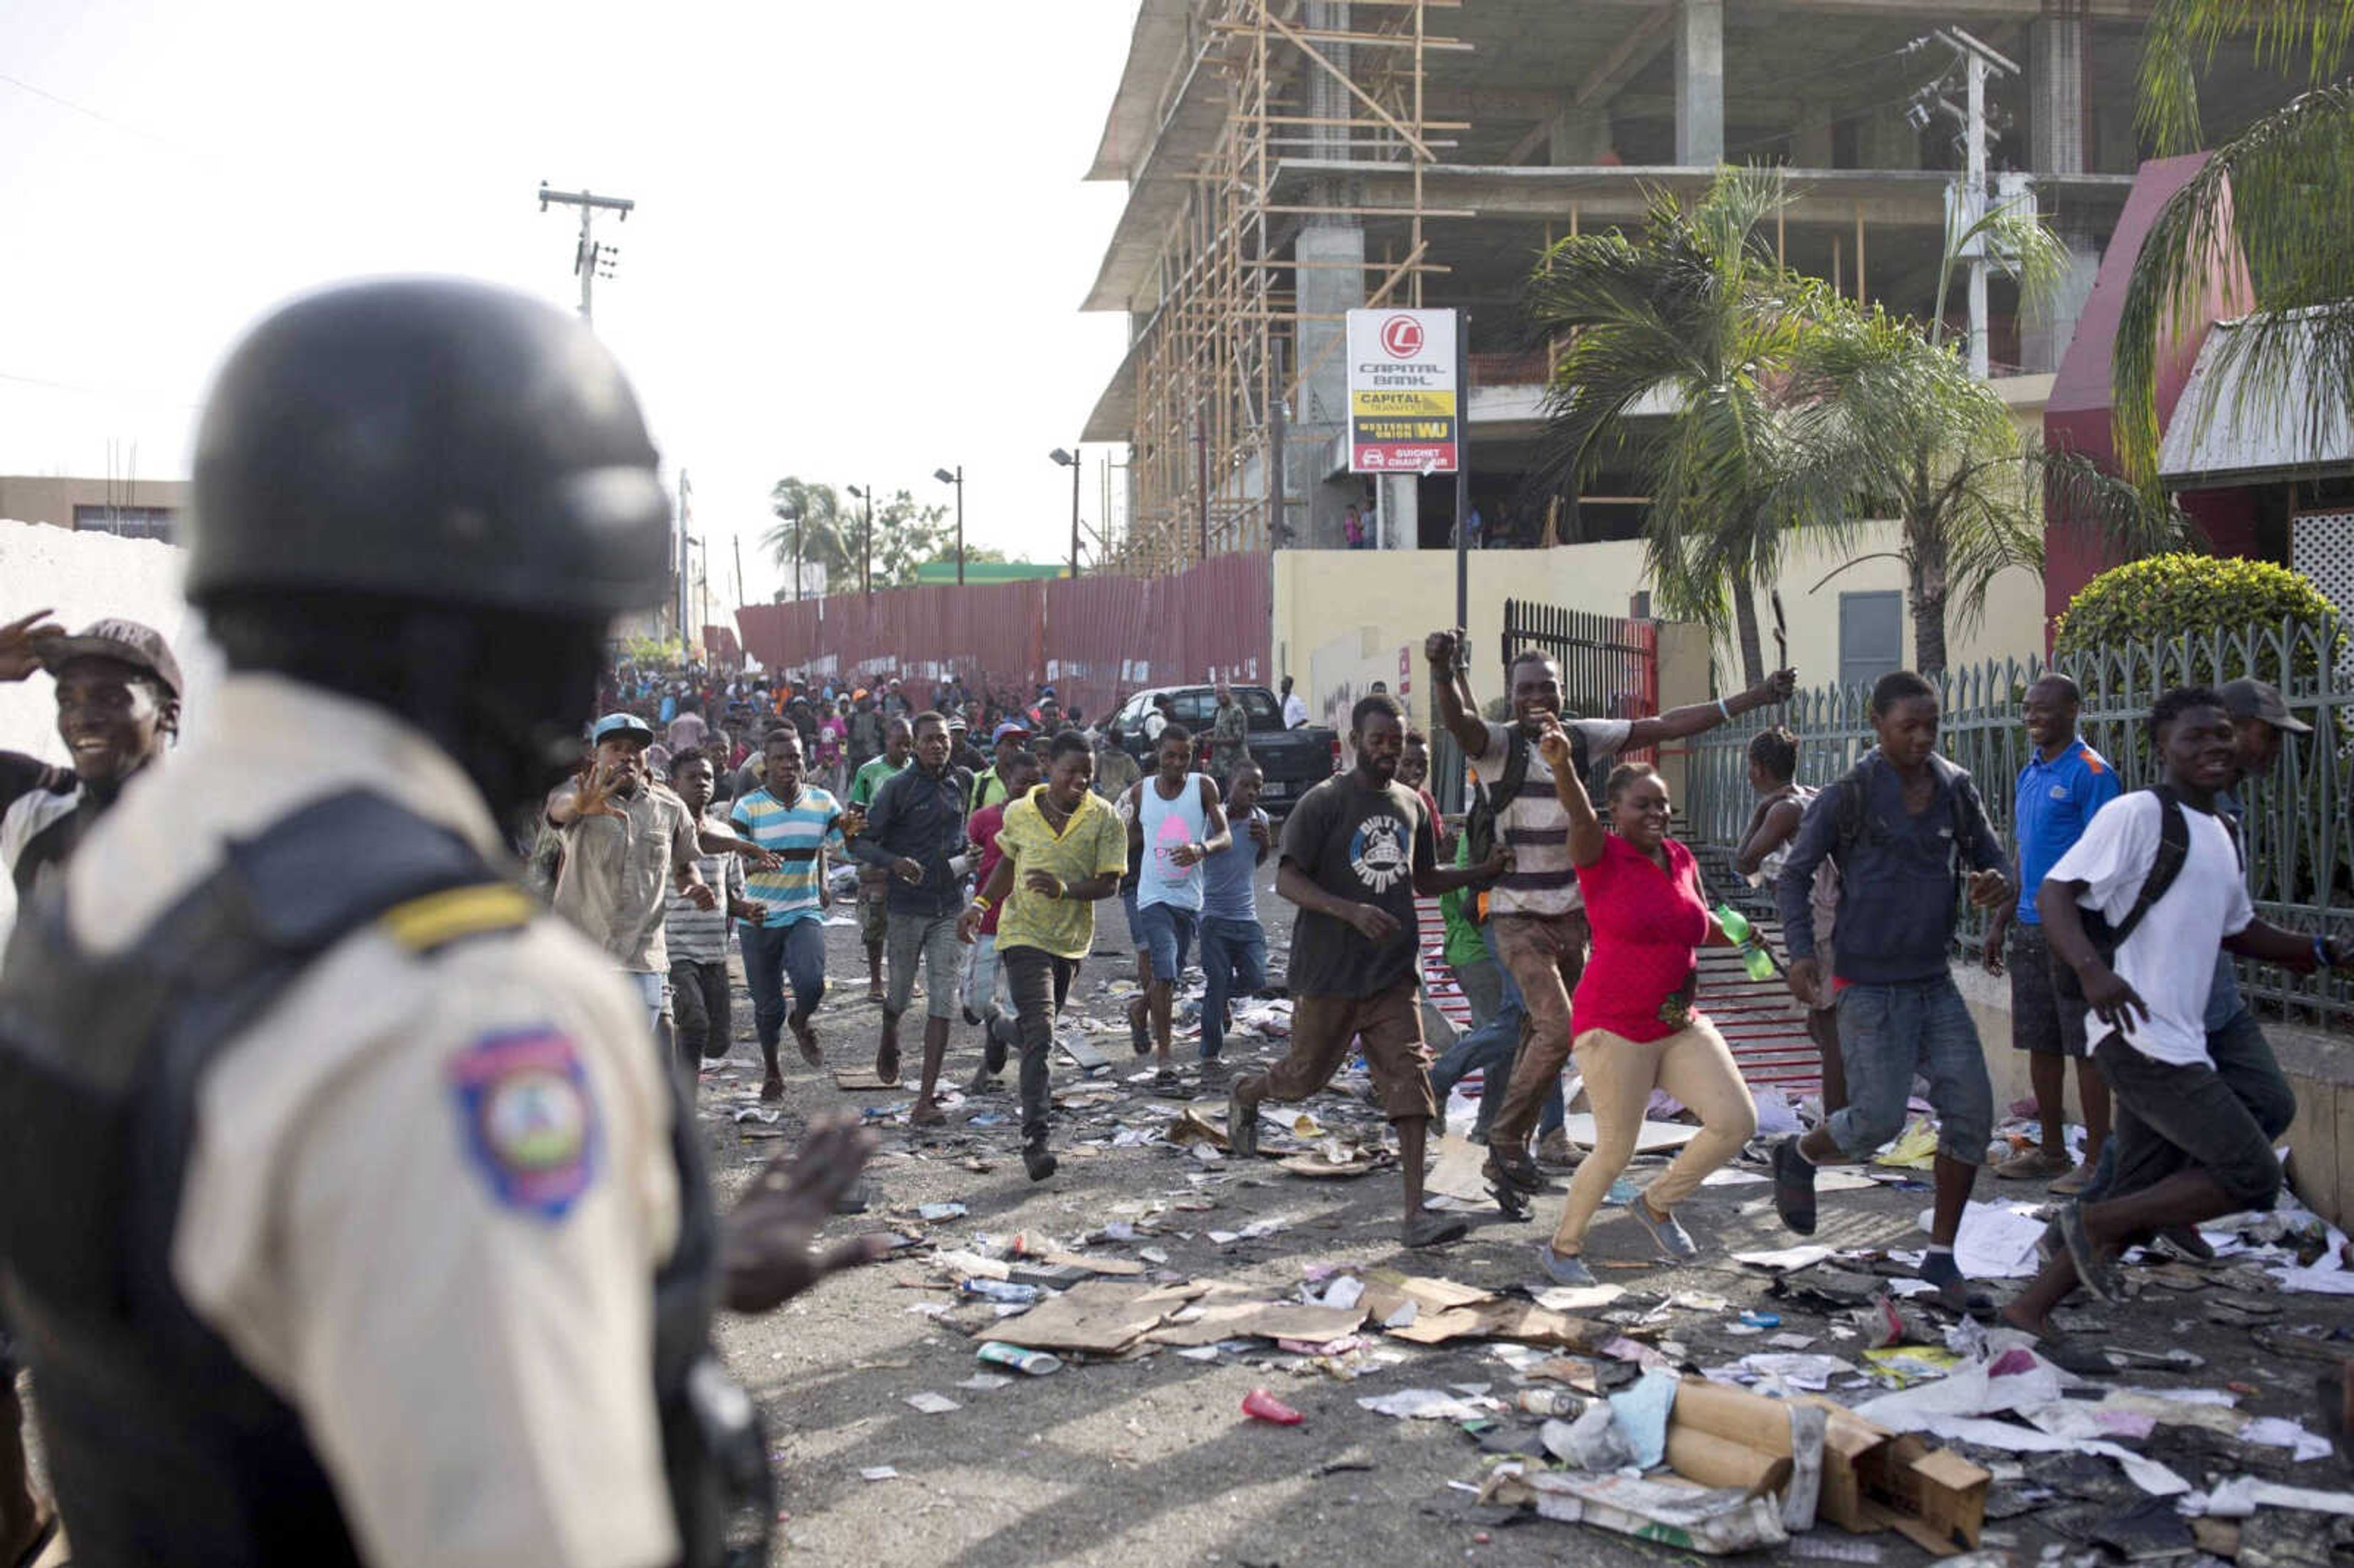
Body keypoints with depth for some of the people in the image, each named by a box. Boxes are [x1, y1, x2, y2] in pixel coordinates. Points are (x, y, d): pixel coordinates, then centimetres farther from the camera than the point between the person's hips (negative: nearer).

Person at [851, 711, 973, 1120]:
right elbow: (861, 841, -9)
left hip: (949, 905, 3)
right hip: (908, 904, -3)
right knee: (901, 994, 11)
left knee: (943, 1001, -5)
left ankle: (926, 1100, -4)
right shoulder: (899, 787, -7)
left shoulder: (961, 781, 7)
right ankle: (889, 1039, 48)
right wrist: (895, 862, -26)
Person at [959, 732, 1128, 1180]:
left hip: (1072, 939, 3)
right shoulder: (1019, 813, -2)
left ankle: (1000, 1031, 56)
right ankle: (1034, 1137, -15)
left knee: (1039, 1028, 20)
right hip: (1024, 934, -3)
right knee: (1041, 1035, -15)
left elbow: (1109, 884, -10)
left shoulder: (1104, 819, -6)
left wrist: (1065, 889, -27)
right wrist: (981, 903, 6)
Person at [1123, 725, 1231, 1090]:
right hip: (1154, 896, -2)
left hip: (1190, 898, 2)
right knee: (1164, 972, -16)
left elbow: (1225, 835, -11)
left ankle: (1140, 1011, 46)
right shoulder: (1140, 791, 1)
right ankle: (1164, 1057, -9)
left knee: (1172, 977, 14)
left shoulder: (1203, 787, -4)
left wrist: (1202, 849, -29)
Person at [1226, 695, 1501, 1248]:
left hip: (1391, 974, 4)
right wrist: (1352, 911, -27)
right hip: (1328, 973, -4)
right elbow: (1286, 881, -14)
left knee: (1410, 1080, -8)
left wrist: (1488, 869, 11)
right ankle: (1245, 1095, 45)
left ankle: (1415, 1214, -10)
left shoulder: (1411, 805, 11)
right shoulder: (1325, 802, -9)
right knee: (1306, 1076, 10)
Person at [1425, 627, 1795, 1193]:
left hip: (1572, 912, 6)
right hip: (1518, 914, -5)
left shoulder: (1582, 737, 3)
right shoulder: (1500, 744, -12)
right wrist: (1444, 674, -57)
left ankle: (1517, 1142, 25)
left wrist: (1751, 699, 6)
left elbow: (1665, 727, 7)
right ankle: (1504, 1141, -2)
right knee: (1557, 1028, -15)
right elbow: (1460, 723, -35)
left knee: (1545, 1030, 11)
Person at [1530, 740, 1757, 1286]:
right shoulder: (1602, 855, -9)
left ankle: (1657, 1205, 21)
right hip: (1615, 1026, -6)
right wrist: (1562, 765, -51)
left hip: (1681, 1023, 6)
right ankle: (1562, 1247, 22)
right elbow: (1580, 815, -33)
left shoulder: (1681, 859, 9)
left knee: (1737, 1123, -2)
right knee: (1615, 1149, -1)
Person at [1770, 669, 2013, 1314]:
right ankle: (1798, 1157, 25)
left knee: (1970, 1109, -3)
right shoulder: (1849, 796, -9)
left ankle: (1941, 1256, 9)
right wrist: (1801, 951, -16)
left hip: (1935, 983, 5)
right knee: (1879, 1119, -9)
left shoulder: (1957, 790, 4)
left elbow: (1994, 861, 11)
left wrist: (1996, 883, -14)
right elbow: (1795, 875, -3)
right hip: (1871, 987, -5)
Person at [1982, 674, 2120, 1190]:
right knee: (2040, 1045, 12)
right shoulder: (2030, 774, 16)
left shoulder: (2091, 773, -10)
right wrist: (1999, 923, 19)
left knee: (2085, 1048, -3)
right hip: (2029, 929, 8)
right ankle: (2052, 1151, 20)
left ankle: (2096, 1161, 2)